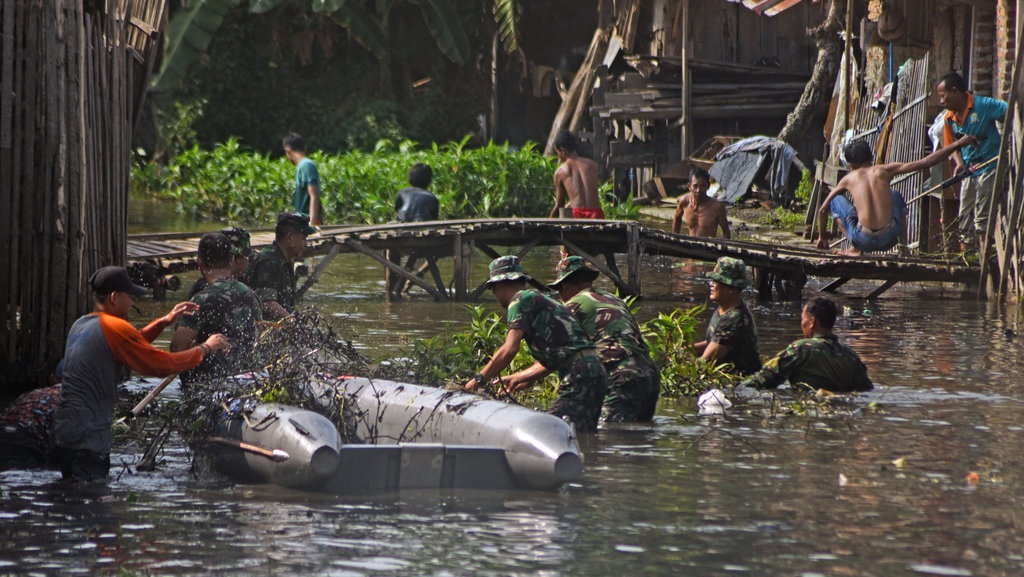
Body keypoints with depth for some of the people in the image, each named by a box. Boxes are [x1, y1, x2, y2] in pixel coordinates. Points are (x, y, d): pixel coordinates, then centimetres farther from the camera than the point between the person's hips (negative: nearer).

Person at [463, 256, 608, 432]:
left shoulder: (521, 299, -2)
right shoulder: (540, 300, 27)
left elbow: (509, 350, -11)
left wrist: (479, 379, -1)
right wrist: (518, 378, 41)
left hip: (580, 375, -10)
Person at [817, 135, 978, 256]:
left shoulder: (848, 179, 11)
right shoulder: (885, 170, 10)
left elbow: (823, 209, 17)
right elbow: (924, 163, 5)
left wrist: (822, 237, 34)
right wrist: (957, 144, 10)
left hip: (864, 240, -2)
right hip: (889, 239, 2)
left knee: (836, 200, 20)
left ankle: (855, 249, 10)